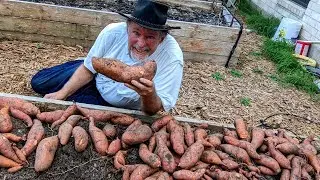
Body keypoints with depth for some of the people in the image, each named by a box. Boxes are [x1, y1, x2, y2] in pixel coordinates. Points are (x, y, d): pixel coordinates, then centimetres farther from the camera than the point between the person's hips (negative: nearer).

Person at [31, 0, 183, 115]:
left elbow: (156, 110, -30)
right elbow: (88, 69, -8)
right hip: (96, 80, 4)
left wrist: (149, 96, -52)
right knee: (39, 83, 9)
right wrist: (62, 93, -15)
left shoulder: (172, 58, -35)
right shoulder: (113, 32, -26)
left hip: (122, 108, -3)